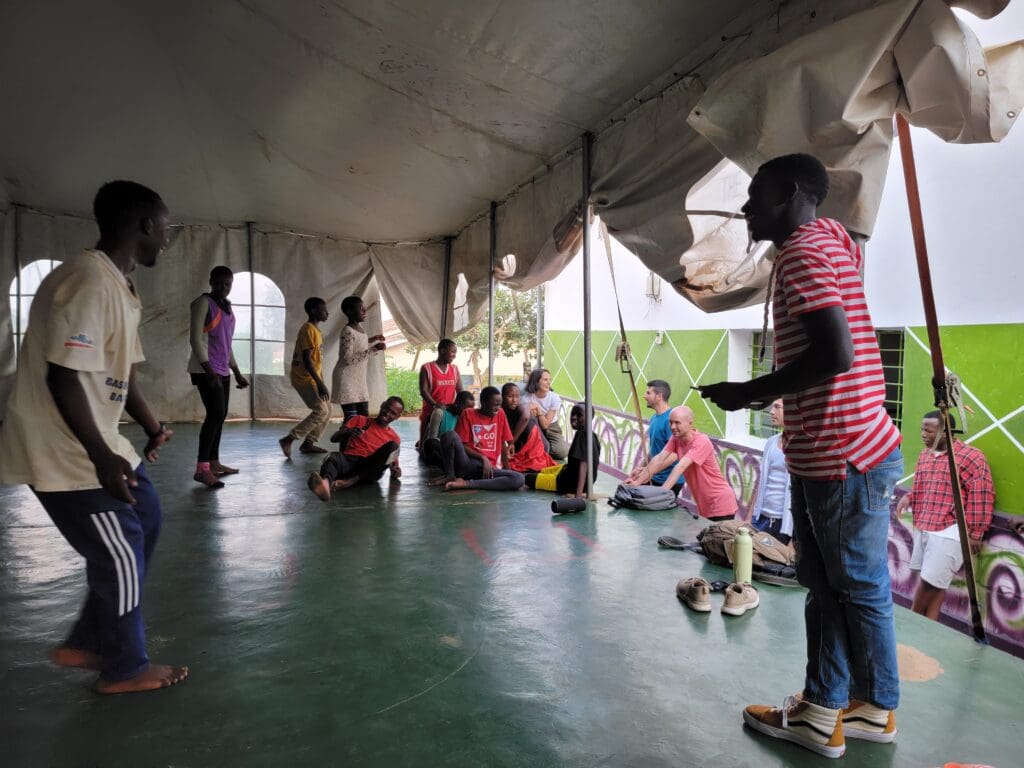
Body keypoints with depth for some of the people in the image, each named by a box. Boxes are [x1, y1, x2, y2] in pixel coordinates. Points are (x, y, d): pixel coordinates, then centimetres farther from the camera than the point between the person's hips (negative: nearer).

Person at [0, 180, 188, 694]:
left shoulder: (118, 286, 10)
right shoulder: (89, 281, -23)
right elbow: (63, 376, -27)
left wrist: (151, 428, 18)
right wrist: (102, 456, -25)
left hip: (95, 445, 10)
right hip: (67, 454, -10)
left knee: (145, 519, 20)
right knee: (120, 556, 2)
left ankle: (86, 643, 32)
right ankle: (124, 669, 24)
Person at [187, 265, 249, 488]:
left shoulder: (226, 307, 18)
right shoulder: (203, 303, -6)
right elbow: (195, 339, -13)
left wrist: (237, 373, 20)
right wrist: (209, 370, -22)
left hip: (222, 370, 8)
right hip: (206, 370, -8)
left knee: (220, 416, 8)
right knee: (216, 413, -17)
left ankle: (214, 463, 16)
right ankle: (201, 468, -17)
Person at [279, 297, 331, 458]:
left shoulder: (314, 330, 15)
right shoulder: (308, 330, -15)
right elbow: (306, 359, -22)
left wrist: (320, 381, 20)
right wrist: (320, 383, -25)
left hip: (313, 378, 10)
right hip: (305, 378, -10)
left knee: (327, 411, 9)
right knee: (321, 411, -13)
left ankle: (308, 443, 14)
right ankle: (288, 439, -10)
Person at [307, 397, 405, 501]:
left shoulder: (394, 437, 20)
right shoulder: (360, 420, 19)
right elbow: (333, 438, 10)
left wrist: (395, 470, -4)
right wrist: (348, 432, -13)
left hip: (370, 469, 0)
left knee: (393, 445, -25)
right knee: (333, 457, -34)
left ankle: (353, 479, -34)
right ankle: (325, 483, -69)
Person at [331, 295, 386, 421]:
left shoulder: (359, 327, 8)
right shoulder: (347, 331, -18)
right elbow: (348, 358, -25)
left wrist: (372, 340, 18)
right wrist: (373, 349, -25)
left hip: (359, 379, 9)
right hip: (347, 379, -9)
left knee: (364, 417, 8)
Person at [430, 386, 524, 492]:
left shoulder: (500, 414, 9)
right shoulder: (468, 414, 1)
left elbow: (503, 444, 13)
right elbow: (462, 445, -2)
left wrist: (507, 470, 7)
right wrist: (482, 457, -14)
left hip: (489, 467, 3)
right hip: (467, 464, -3)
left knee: (519, 479, -28)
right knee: (450, 435, -30)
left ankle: (466, 483, -24)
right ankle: (450, 476, -7)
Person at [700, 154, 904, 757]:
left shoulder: (803, 253, -14)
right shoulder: (828, 239, 17)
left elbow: (837, 353, -26)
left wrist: (750, 392, -15)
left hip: (844, 455, -10)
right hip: (823, 452, 10)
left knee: (860, 589, 6)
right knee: (827, 585, 16)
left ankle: (876, 710, 26)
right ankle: (823, 709, 28)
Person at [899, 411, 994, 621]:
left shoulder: (969, 456, -9)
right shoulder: (924, 455, 14)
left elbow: (981, 497, -11)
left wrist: (975, 533, -11)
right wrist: (909, 497, 3)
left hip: (949, 531, -7)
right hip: (923, 528, 7)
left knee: (930, 582, -2)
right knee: (932, 582, 12)